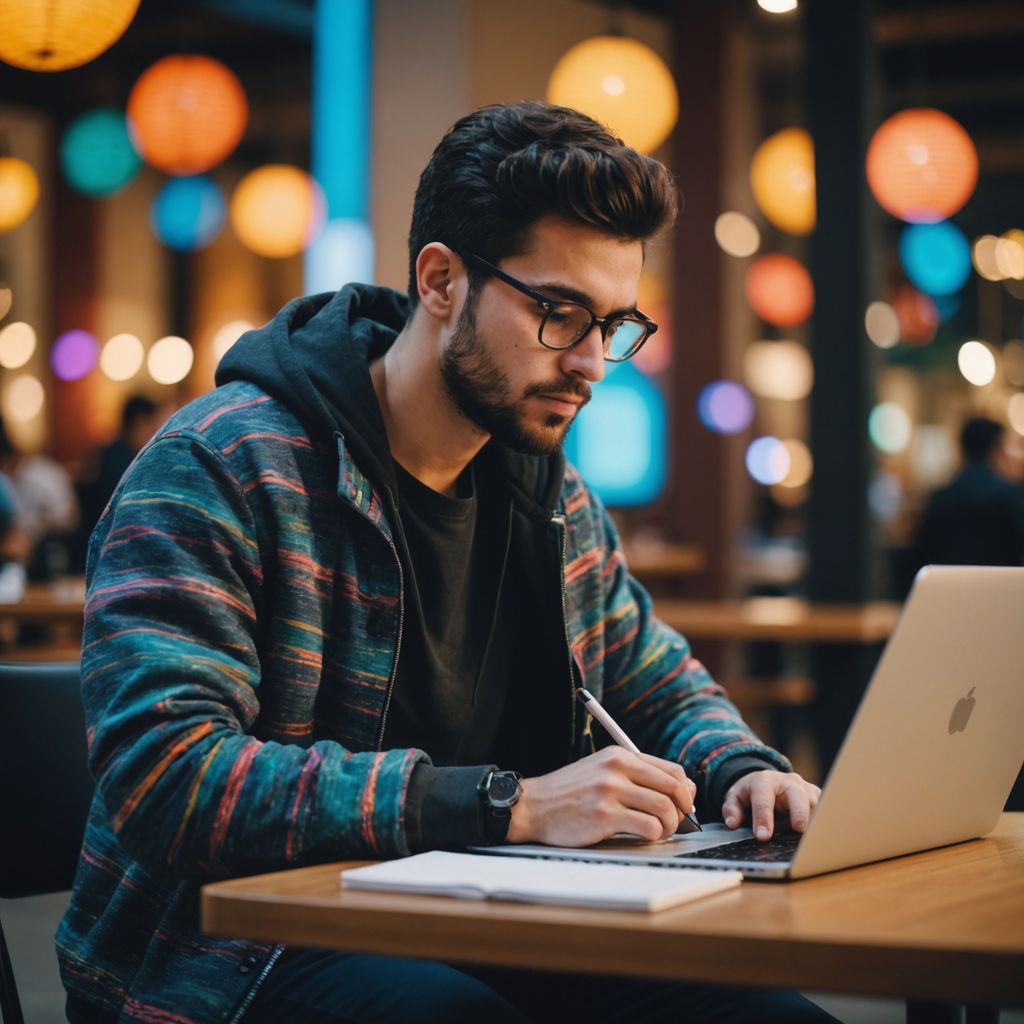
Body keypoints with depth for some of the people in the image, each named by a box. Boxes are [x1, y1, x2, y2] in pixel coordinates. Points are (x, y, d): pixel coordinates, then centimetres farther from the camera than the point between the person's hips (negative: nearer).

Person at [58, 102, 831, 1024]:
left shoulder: (553, 498, 11)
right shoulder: (223, 466, -13)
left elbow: (663, 684, 27)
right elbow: (164, 774, -25)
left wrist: (741, 769, 1)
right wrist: (509, 804, -28)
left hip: (482, 945, 7)